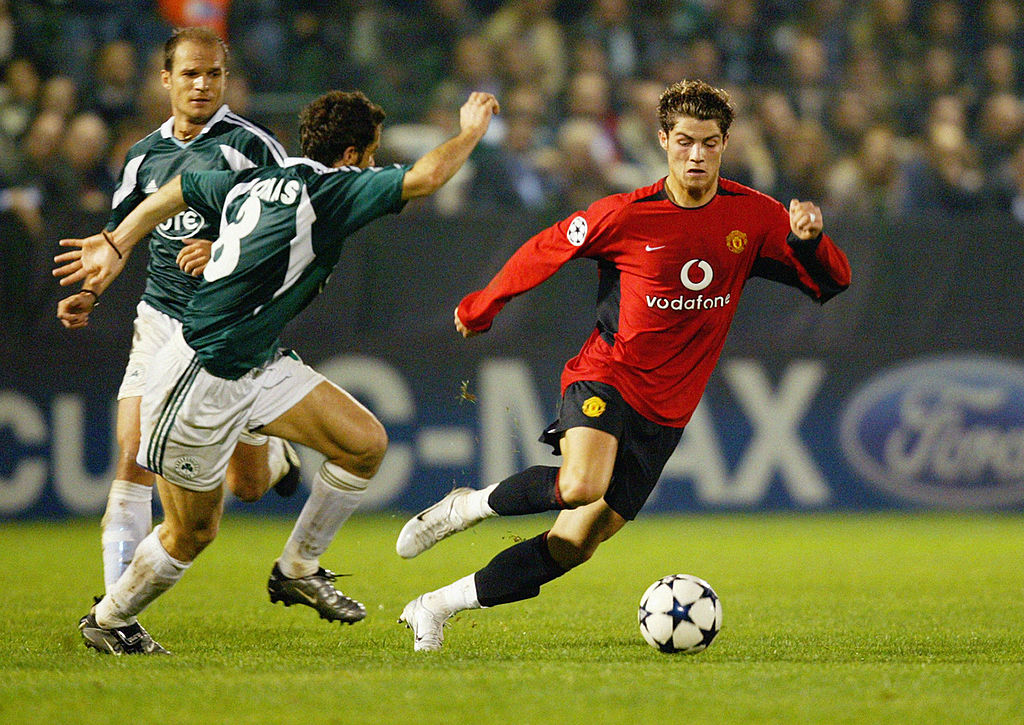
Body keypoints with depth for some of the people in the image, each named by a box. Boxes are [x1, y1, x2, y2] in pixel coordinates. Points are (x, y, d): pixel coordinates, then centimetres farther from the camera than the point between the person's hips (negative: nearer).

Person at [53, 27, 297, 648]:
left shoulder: (250, 145, -8)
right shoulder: (146, 155, 8)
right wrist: (89, 295, 7)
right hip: (161, 321, 3)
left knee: (246, 487, 4)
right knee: (132, 456, -14)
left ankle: (276, 452, 41)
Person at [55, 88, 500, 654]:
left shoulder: (254, 182, 7)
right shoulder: (331, 189, -17)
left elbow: (175, 190, 20)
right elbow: (428, 175, -24)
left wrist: (116, 245, 30)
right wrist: (472, 130, -6)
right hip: (201, 379, -9)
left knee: (366, 442, 2)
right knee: (193, 532, 6)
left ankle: (297, 571, 18)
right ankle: (108, 620, 29)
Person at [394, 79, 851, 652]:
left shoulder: (754, 216, 0)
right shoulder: (625, 216, -9)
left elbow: (833, 282, 3)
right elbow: (544, 252, 6)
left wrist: (809, 239, -19)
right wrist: (480, 309, 16)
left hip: (666, 412, 4)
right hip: (605, 376, -4)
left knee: (574, 546, -3)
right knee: (580, 486, -35)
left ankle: (436, 607, 9)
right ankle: (468, 506, -7)